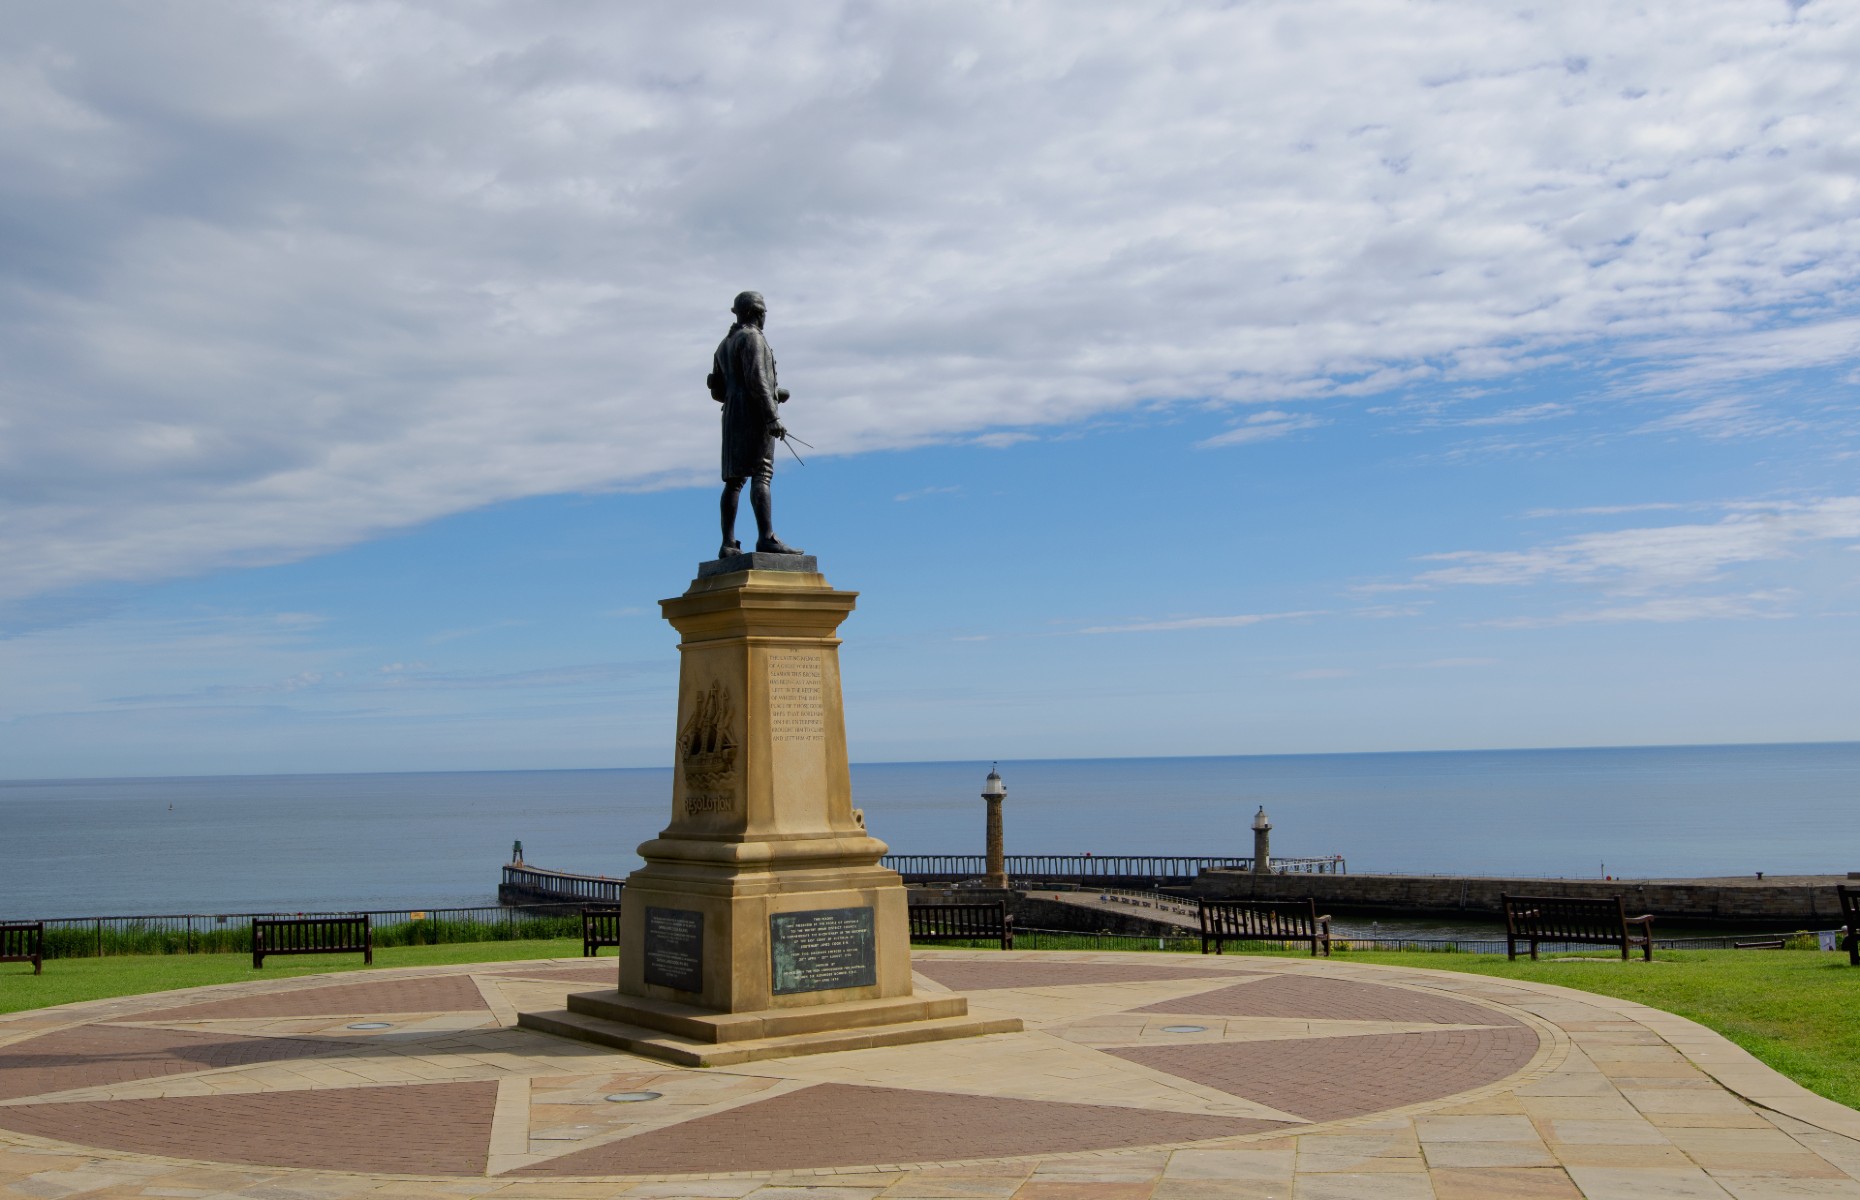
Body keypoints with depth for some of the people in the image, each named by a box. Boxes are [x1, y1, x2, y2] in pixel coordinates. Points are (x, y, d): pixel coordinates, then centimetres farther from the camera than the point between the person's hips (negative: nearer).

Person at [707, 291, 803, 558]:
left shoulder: (724, 345, 23)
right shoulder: (752, 338, -5)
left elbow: (718, 392, 23)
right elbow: (756, 379, -18)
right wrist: (773, 416, -22)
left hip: (733, 418, 9)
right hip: (754, 415, -9)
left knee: (734, 480, 4)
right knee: (761, 476, -16)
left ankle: (728, 544, -1)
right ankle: (767, 539, -25)